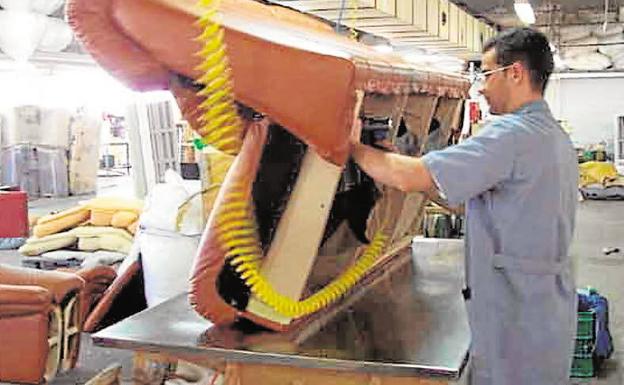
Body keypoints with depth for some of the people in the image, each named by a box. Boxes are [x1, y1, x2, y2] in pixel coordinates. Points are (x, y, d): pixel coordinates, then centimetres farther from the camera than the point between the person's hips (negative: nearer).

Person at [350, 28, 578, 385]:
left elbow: (409, 176, -25)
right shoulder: (559, 138, 12)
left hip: (517, 319, -10)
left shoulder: (512, 134, -20)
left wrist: (354, 146, -10)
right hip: (553, 309, 10)